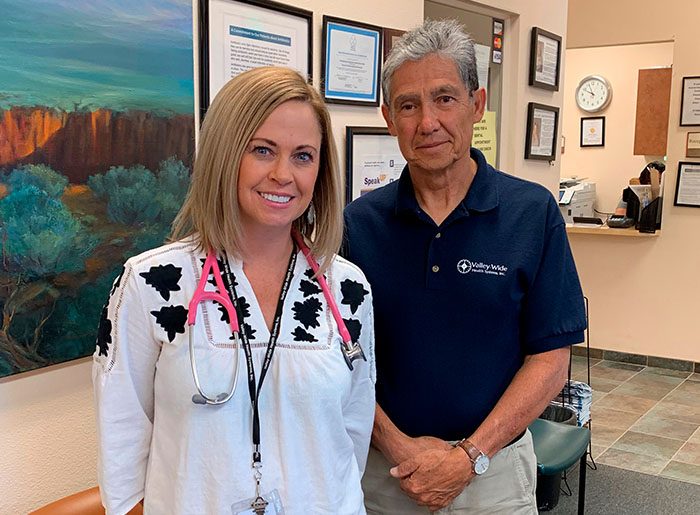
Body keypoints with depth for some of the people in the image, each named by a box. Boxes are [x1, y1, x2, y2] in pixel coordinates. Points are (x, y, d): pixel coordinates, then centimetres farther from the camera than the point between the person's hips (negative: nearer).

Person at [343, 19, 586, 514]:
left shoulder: (534, 213, -9)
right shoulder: (359, 222, -6)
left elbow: (550, 359, -9)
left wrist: (470, 456, -14)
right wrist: (399, 446, -14)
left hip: (494, 468, -1)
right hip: (384, 466, 1)